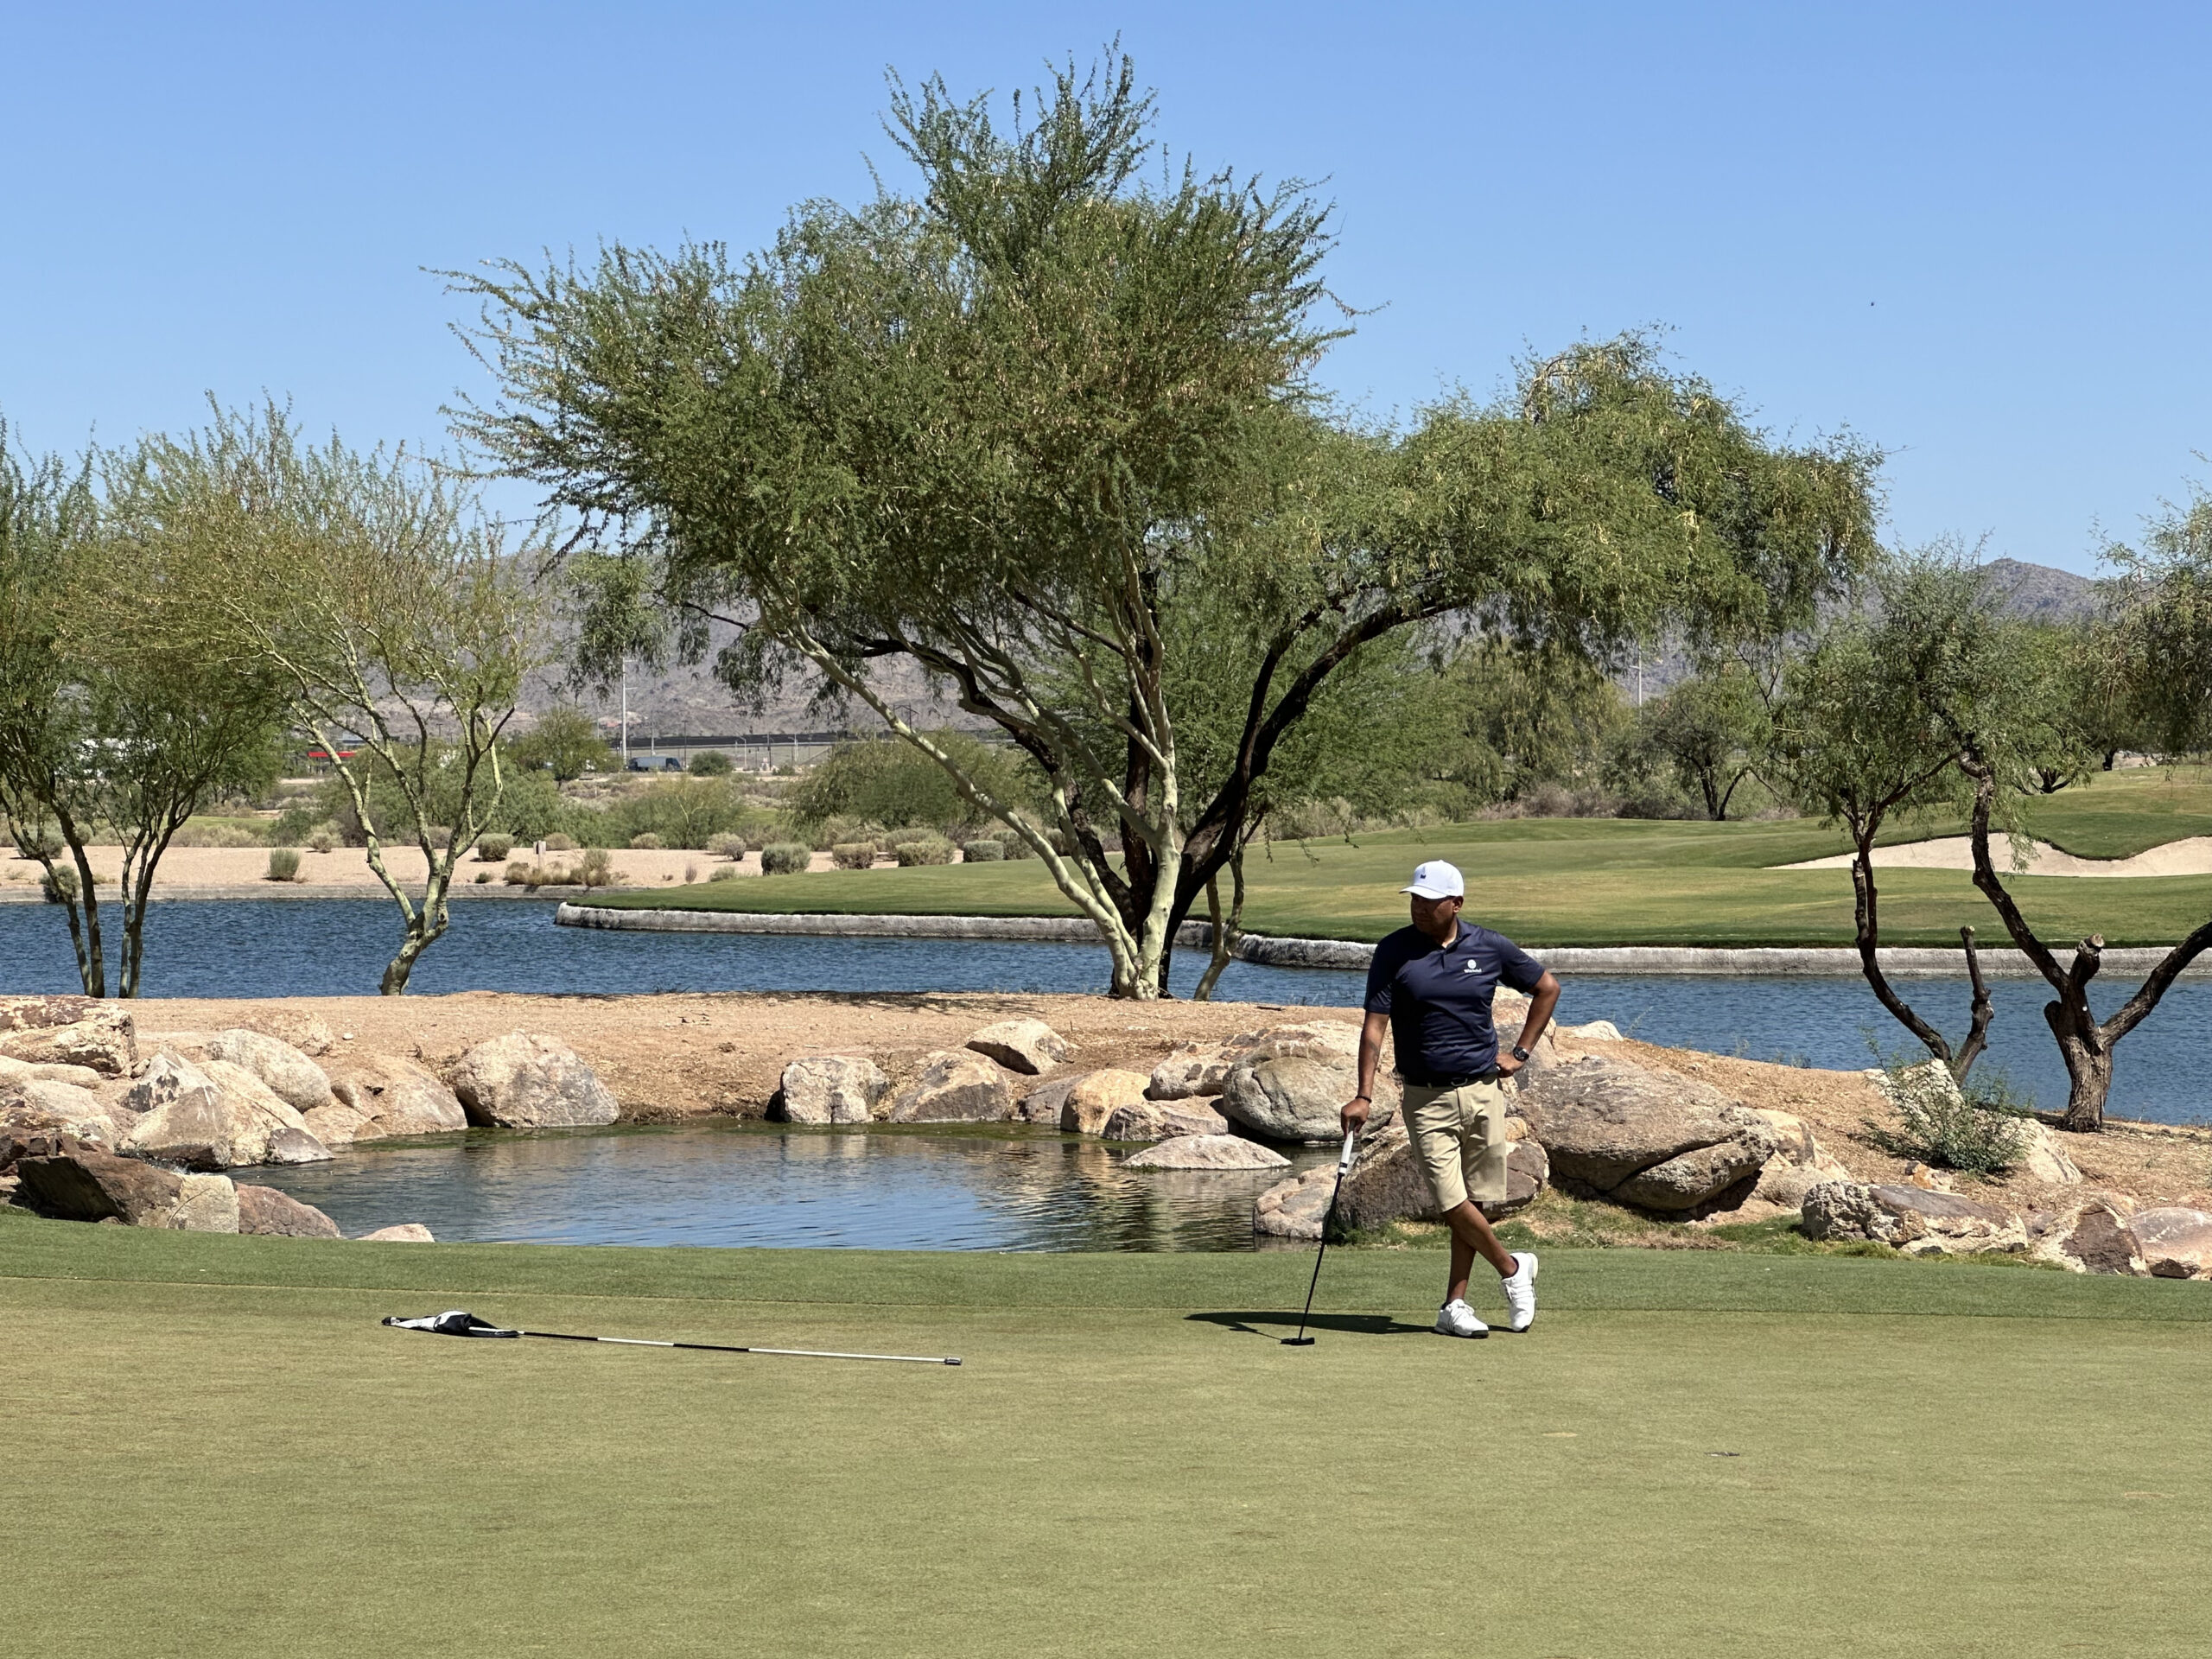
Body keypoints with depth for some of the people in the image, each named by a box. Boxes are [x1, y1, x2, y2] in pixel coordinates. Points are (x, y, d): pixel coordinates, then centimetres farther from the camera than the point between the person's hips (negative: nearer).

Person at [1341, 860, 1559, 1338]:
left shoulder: (1490, 948, 1)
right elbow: (1375, 1025, -8)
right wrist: (1364, 1095, -17)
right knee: (1452, 1201, -10)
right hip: (1427, 1099, -2)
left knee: (1475, 1201, 4)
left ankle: (1454, 1305, 12)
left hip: (1484, 1089, 2)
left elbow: (1547, 988, 16)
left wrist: (1520, 1052, 9)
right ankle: (1513, 1267, 13)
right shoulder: (1394, 953, -5)